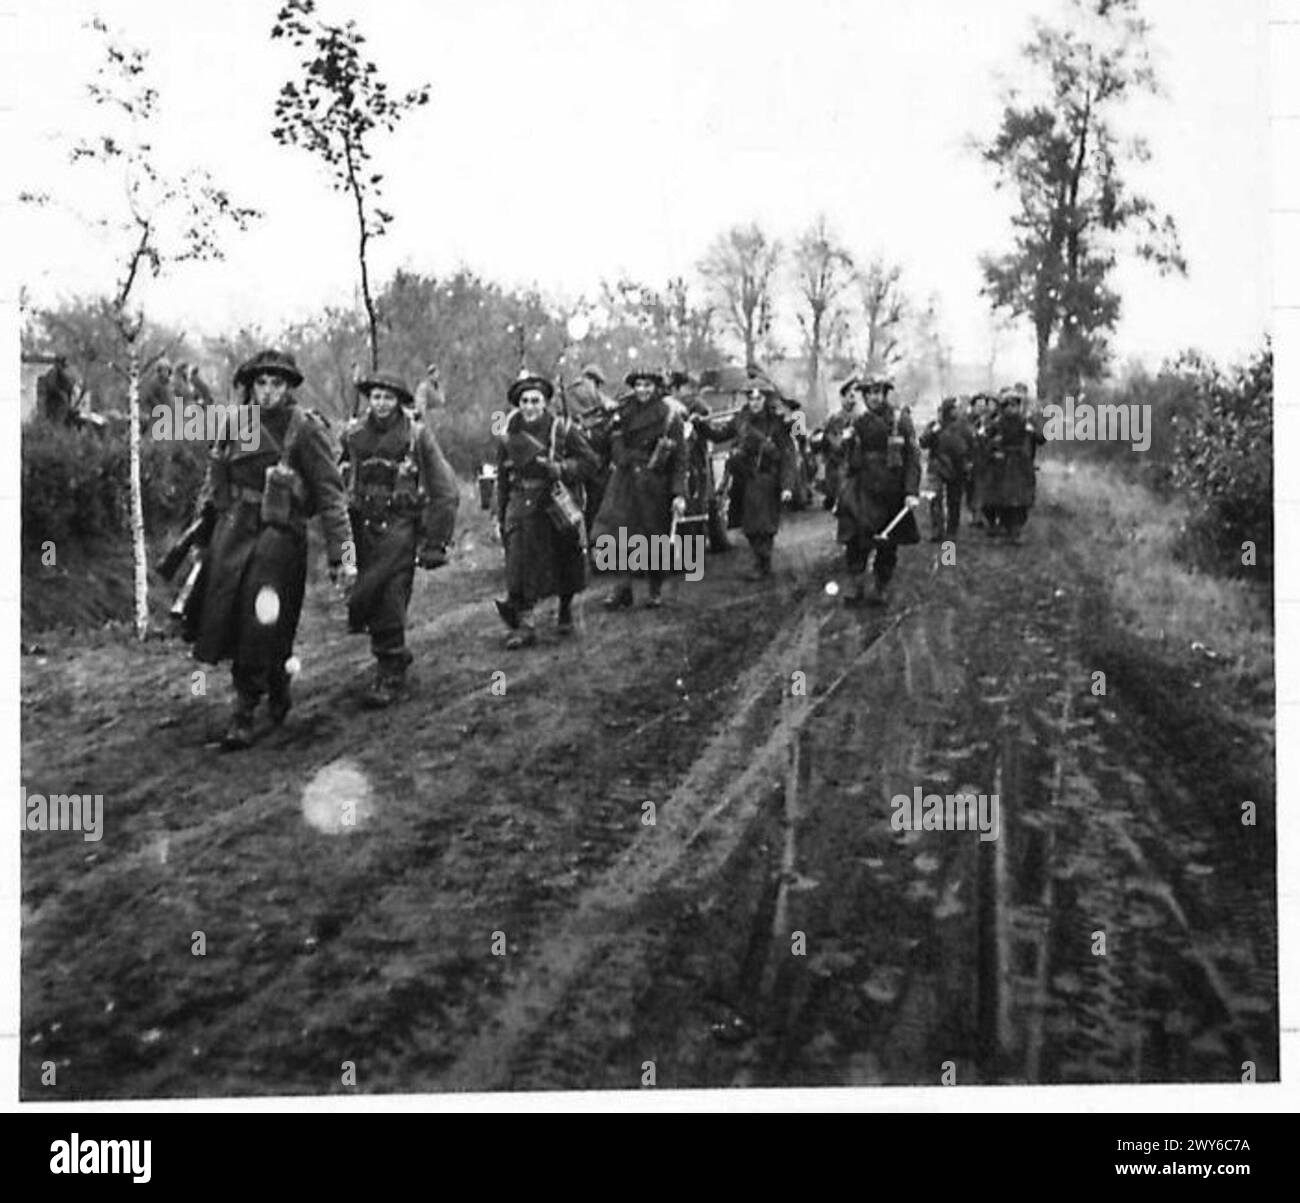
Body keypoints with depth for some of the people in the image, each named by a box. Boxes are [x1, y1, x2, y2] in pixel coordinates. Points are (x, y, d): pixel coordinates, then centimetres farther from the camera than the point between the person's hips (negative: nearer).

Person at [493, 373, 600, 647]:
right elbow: (502, 480, 12)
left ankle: (565, 613, 36)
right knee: (521, 568, -11)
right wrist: (500, 517, 11)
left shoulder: (564, 429, -3)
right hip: (522, 509, 1)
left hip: (559, 507, -1)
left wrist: (559, 468, -19)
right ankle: (525, 625, -10)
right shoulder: (509, 437, 4)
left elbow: (590, 462, -4)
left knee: (566, 567, 12)